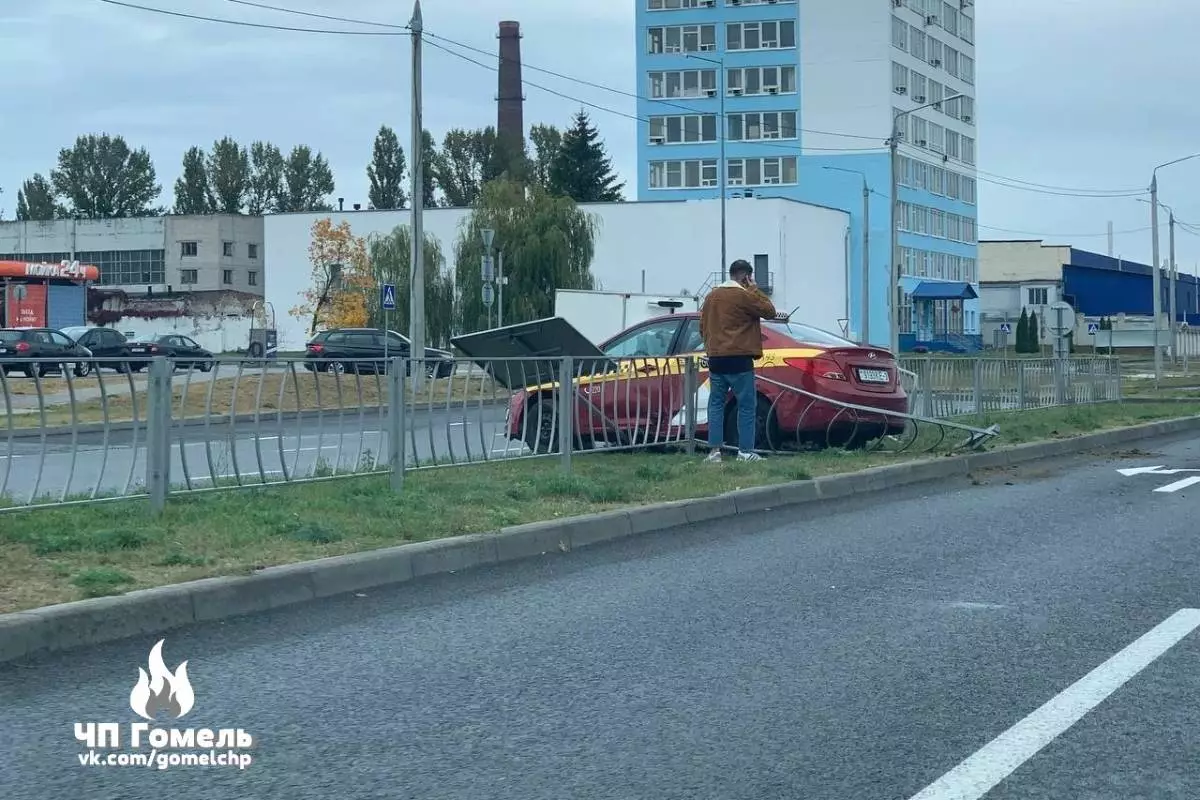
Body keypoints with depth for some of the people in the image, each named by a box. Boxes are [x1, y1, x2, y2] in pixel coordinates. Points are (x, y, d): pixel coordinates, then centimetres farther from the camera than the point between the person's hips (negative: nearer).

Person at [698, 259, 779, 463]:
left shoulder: (712, 296, 14)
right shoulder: (744, 296, -9)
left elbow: (703, 327, 20)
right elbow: (770, 312, -4)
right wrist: (754, 289, 2)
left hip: (715, 358, 6)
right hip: (738, 359, -6)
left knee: (716, 403, 9)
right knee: (747, 405, 0)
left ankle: (714, 450, 4)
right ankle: (745, 451, -2)